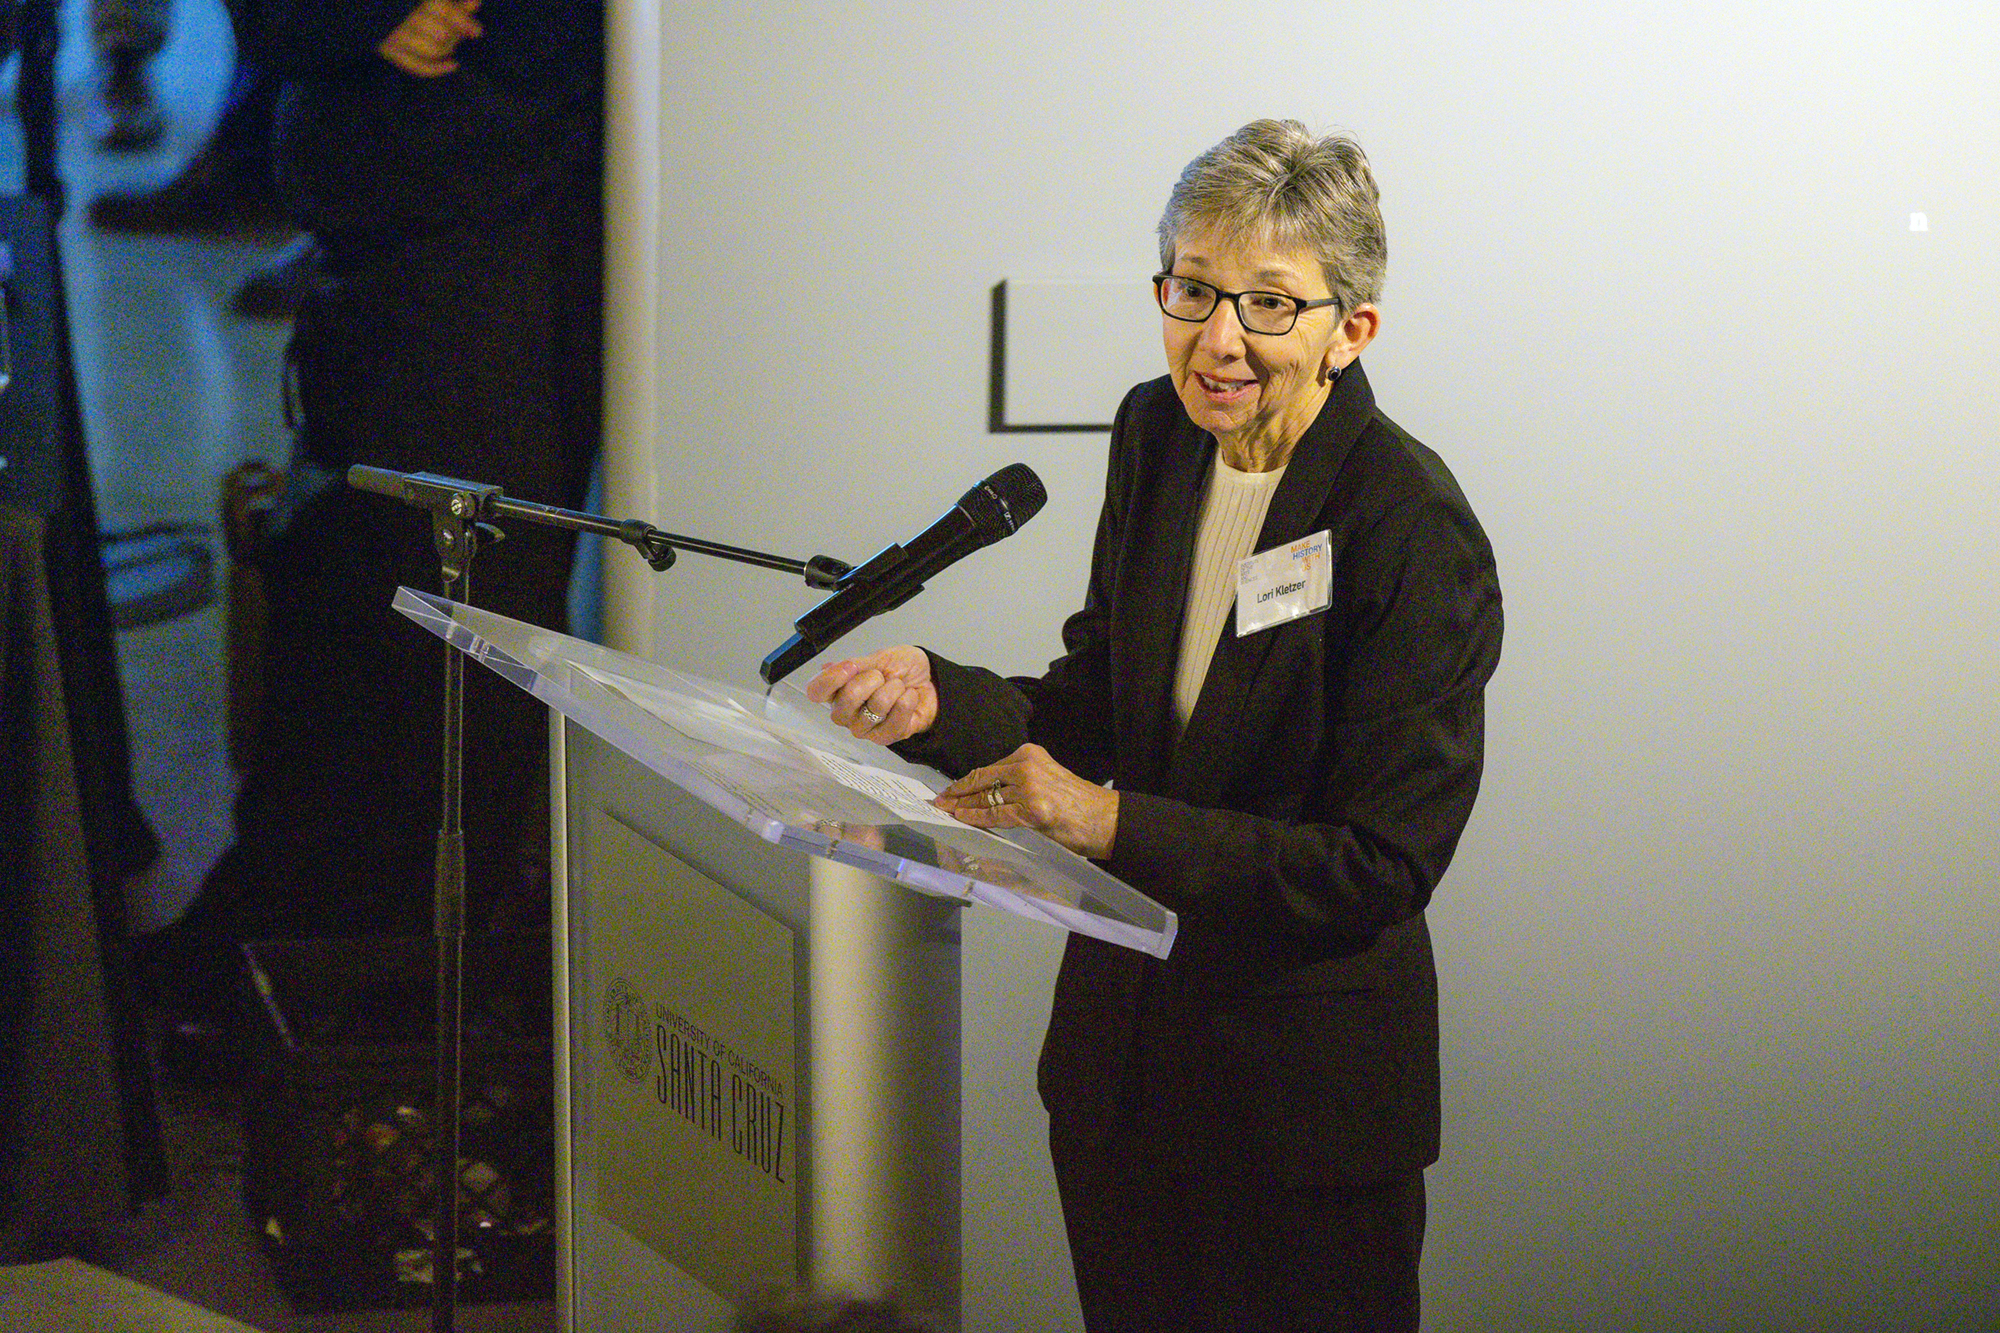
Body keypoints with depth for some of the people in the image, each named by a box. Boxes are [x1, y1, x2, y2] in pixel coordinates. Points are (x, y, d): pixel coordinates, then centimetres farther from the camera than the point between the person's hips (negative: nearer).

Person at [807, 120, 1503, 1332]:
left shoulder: (1413, 529, -20)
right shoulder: (1157, 437, 0)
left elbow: (1384, 863, -21)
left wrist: (1116, 822, -27)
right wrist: (939, 697, -10)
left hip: (1306, 1089, -6)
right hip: (1121, 1044, 6)